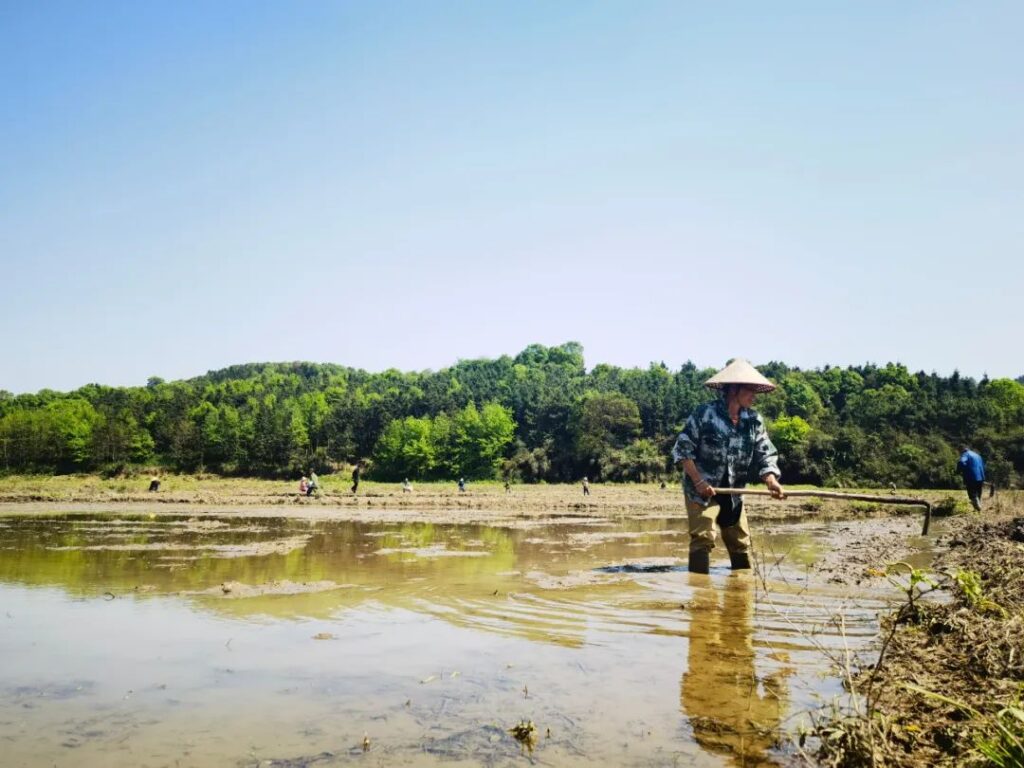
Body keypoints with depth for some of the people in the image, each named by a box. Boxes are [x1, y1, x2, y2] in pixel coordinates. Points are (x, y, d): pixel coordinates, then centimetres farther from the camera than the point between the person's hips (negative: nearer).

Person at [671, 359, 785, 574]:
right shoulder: (704, 413, -14)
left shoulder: (754, 421, 1)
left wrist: (771, 481, -19)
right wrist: (699, 481, -20)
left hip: (733, 493, 6)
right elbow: (681, 450, -13)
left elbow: (765, 455, 1)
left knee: (741, 543, 14)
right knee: (703, 539, -14)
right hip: (701, 491, -6)